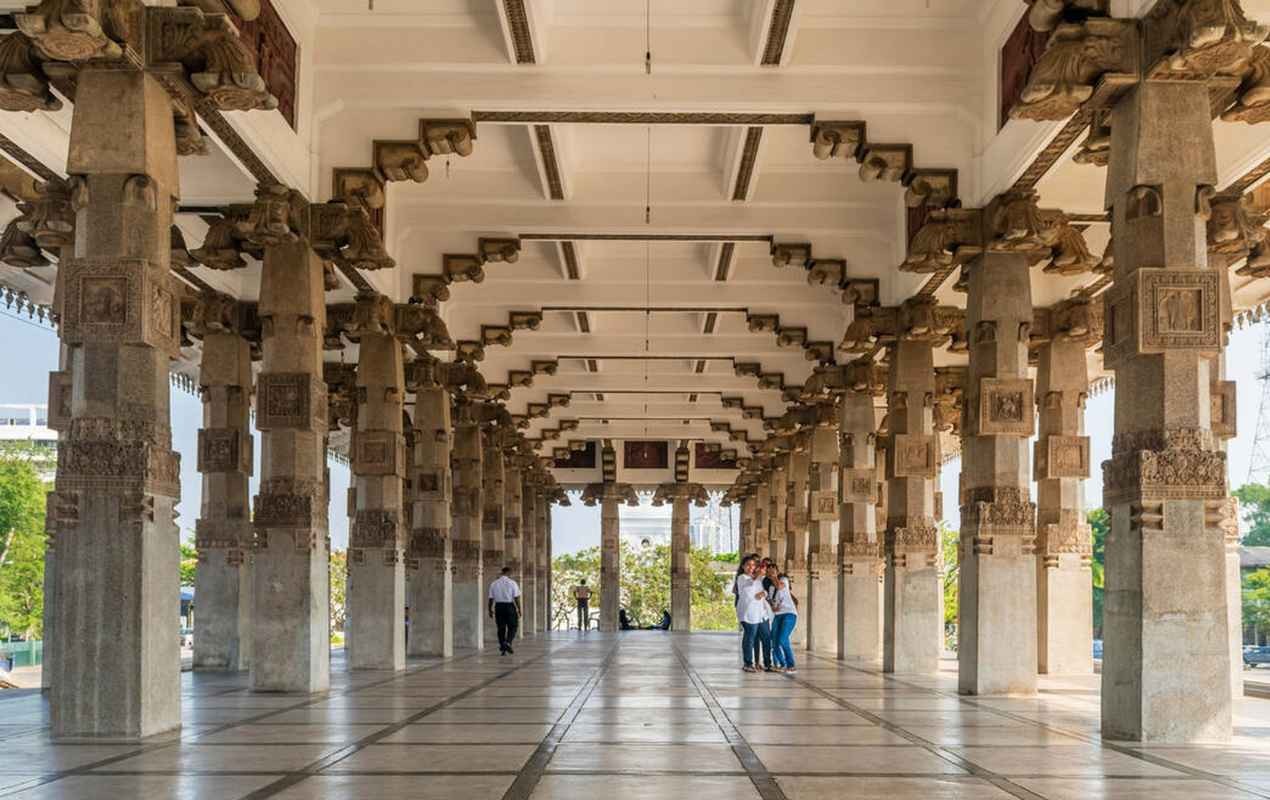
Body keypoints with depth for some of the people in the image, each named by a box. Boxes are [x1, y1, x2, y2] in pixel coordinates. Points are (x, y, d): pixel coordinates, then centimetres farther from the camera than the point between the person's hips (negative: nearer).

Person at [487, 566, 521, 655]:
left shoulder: (494, 584, 5)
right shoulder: (512, 583, -6)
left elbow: (491, 599, 6)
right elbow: (516, 598, -9)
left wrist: (490, 611, 14)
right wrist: (519, 610, -3)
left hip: (498, 607, 4)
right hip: (509, 606, -4)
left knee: (501, 628, 10)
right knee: (512, 627, 8)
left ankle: (502, 647, 10)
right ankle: (508, 642, -13)